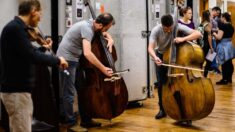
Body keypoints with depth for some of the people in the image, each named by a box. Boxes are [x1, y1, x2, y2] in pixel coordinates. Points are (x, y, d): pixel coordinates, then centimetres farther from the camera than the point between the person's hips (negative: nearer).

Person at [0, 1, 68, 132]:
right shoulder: (15, 28, -18)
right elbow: (33, 56, -27)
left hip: (18, 88, 10)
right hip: (16, 90, -10)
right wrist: (57, 60, -14)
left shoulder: (17, 27, 13)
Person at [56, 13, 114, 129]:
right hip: (67, 59, -10)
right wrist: (103, 69, -32)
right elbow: (87, 53, -37)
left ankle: (85, 120, 20)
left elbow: (106, 34, 23)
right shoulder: (87, 28, -25)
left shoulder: (92, 25, 2)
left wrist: (110, 40, 0)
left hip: (74, 59, 10)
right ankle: (71, 123, 4)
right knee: (69, 93, -5)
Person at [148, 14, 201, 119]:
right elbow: (150, 48, -30)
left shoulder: (178, 27, -25)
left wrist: (183, 39, -43)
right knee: (161, 83, -2)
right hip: (161, 56, 1)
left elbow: (198, 34, -29)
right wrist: (155, 57, -51)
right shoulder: (156, 30, -24)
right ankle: (162, 109, 12)